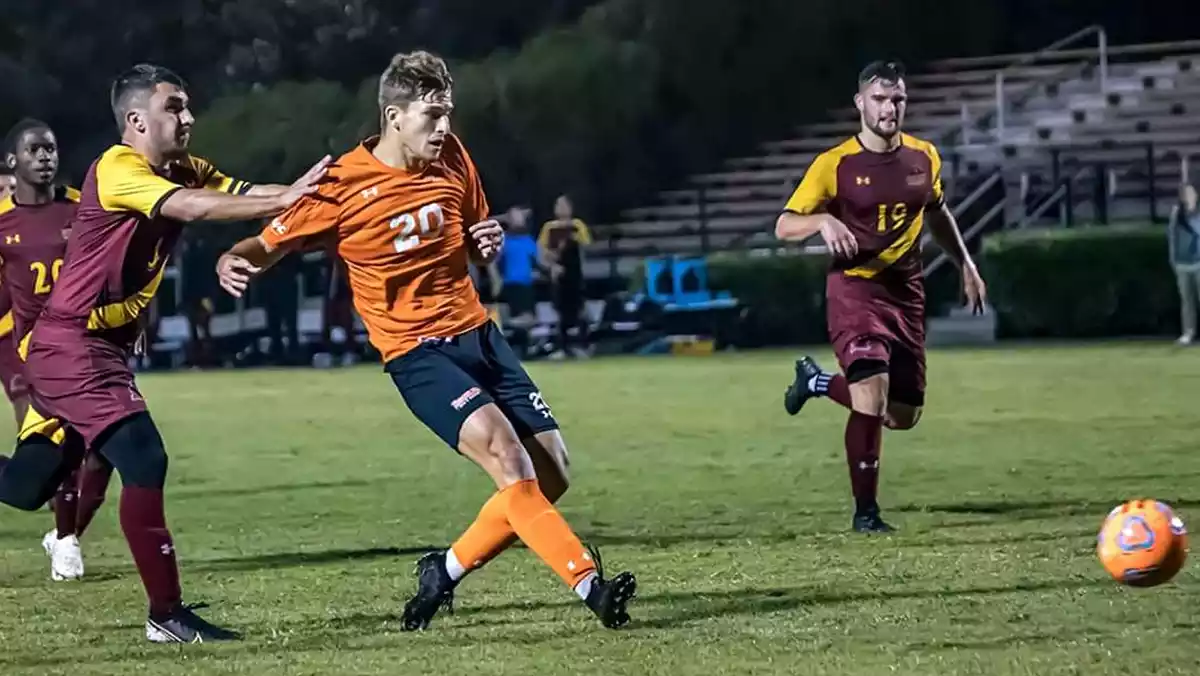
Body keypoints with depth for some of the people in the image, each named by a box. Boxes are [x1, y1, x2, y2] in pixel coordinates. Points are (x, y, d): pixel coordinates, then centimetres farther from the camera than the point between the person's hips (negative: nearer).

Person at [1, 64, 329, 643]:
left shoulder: (184, 171, 10)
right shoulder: (117, 170, -17)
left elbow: (245, 195, -3)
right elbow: (194, 208, -32)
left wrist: (299, 192, -21)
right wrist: (284, 200, -37)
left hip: (105, 349, 10)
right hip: (70, 345, -10)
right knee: (143, 460, -16)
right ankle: (167, 615, -13)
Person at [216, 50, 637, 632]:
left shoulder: (452, 158, 4)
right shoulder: (343, 185, -12)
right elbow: (270, 243, -4)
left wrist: (491, 242, -4)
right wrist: (233, 261, -26)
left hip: (479, 335, 7)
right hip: (417, 352, -7)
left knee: (551, 477, 1)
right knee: (504, 451, -28)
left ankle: (446, 571, 17)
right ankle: (589, 584, -30)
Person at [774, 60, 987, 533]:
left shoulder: (924, 157, 4)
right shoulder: (835, 164, -10)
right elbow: (784, 226, -9)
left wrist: (965, 263, 18)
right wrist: (823, 220, -28)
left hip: (905, 292, 5)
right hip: (854, 287, -5)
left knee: (903, 416, 7)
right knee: (873, 393, -23)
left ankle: (818, 382, 34)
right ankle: (865, 510, -8)